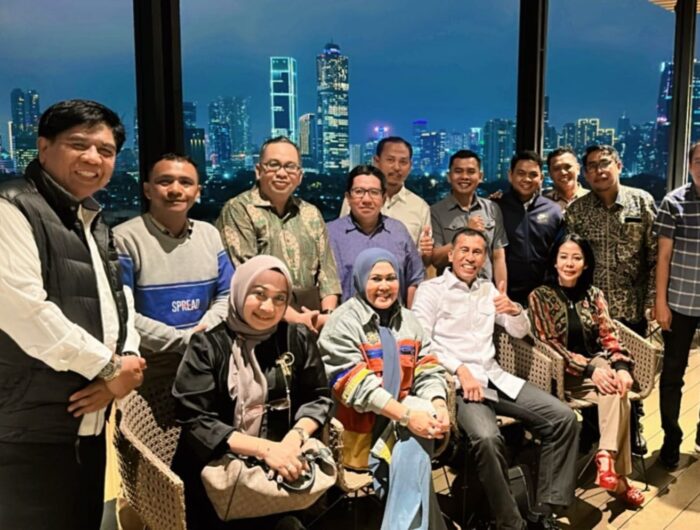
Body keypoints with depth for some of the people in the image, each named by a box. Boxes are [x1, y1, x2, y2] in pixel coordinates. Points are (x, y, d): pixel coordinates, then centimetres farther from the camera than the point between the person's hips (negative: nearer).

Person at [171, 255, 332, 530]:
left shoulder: (298, 339, 6)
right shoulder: (207, 346, -3)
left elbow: (317, 398, 8)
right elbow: (195, 420, -9)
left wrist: (296, 436, -12)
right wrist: (264, 448, -19)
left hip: (283, 468, 3)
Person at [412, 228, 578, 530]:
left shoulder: (488, 290, 18)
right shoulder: (430, 290, 0)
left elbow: (520, 332, 19)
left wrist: (515, 310, -4)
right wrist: (460, 370, -21)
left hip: (495, 377, 7)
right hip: (455, 382, -6)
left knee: (563, 417, -8)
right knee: (487, 438, -34)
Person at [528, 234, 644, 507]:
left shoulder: (594, 295, 10)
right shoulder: (541, 296, -4)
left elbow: (609, 336, 3)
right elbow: (548, 343, -10)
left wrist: (621, 367, -18)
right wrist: (589, 369, -21)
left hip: (597, 364, 4)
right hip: (562, 372, -4)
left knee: (616, 392, -31)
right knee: (617, 397, -29)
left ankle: (606, 457, -30)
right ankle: (617, 476, -23)